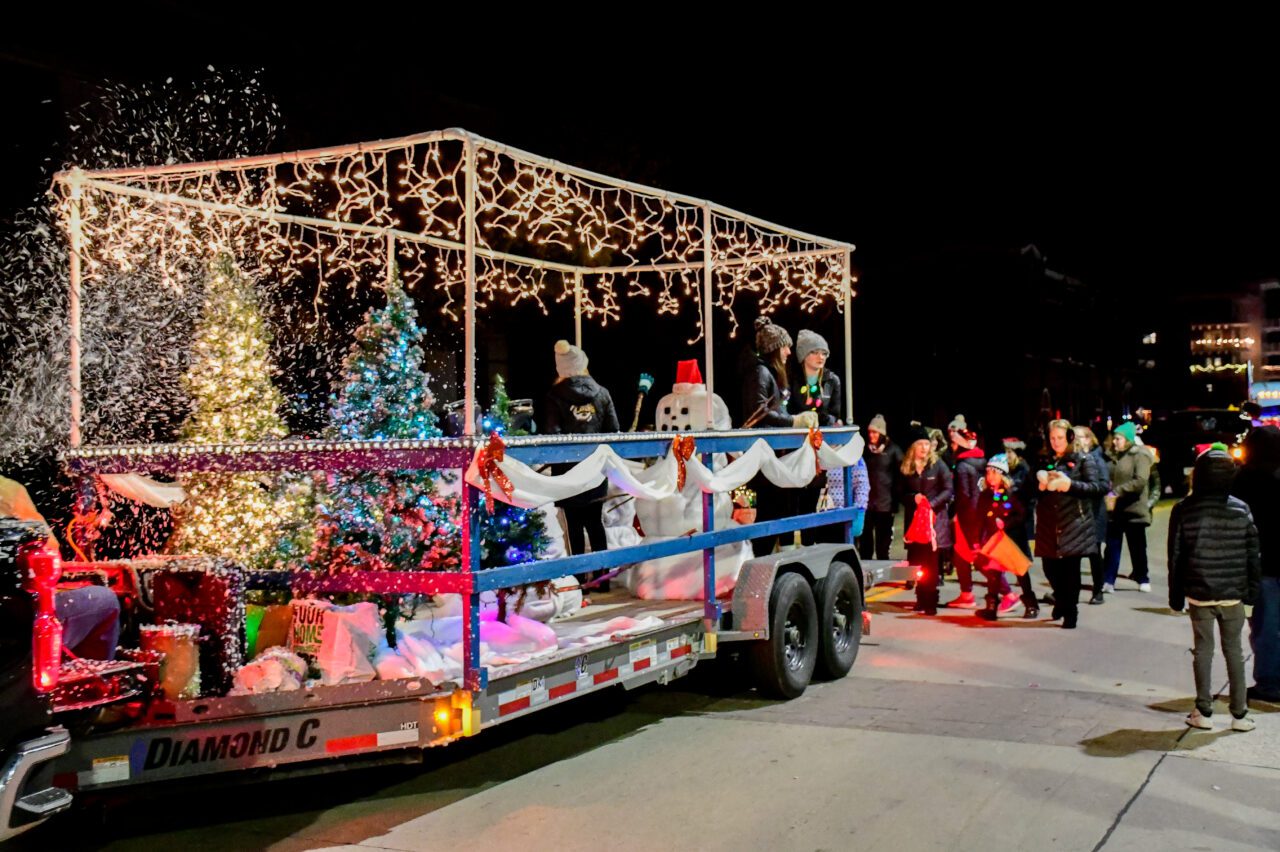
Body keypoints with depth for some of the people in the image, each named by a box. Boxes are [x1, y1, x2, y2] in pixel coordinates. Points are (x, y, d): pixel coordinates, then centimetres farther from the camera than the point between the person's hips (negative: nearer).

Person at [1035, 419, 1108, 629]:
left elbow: (1096, 487, -6)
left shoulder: (1083, 460, 2)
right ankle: (1061, 600, 32)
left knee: (1070, 570, -3)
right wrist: (1041, 485, -7)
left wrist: (1070, 484, -18)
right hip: (1049, 524, 4)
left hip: (1074, 524, -4)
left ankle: (1070, 611, 10)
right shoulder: (1045, 462, 14)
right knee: (1050, 567, 5)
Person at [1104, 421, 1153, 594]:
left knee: (1137, 547, 8)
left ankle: (1143, 580, 21)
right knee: (1112, 546, 5)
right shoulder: (1111, 457, 10)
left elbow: (1140, 481, -21)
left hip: (1133, 510, -5)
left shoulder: (1140, 456, -9)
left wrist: (1118, 491, -26)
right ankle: (1109, 581, 7)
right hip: (1113, 509, 5)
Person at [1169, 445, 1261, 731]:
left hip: (1199, 592, -1)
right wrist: (1252, 589, 10)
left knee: (1203, 649, 8)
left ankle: (1204, 712, 11)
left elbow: (1175, 556, -3)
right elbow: (1253, 553, 0)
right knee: (1233, 650, 11)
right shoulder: (1241, 509, -4)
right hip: (1233, 593, 1)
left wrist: (1176, 594, 6)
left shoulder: (1184, 510, -7)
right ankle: (1240, 714, 14)